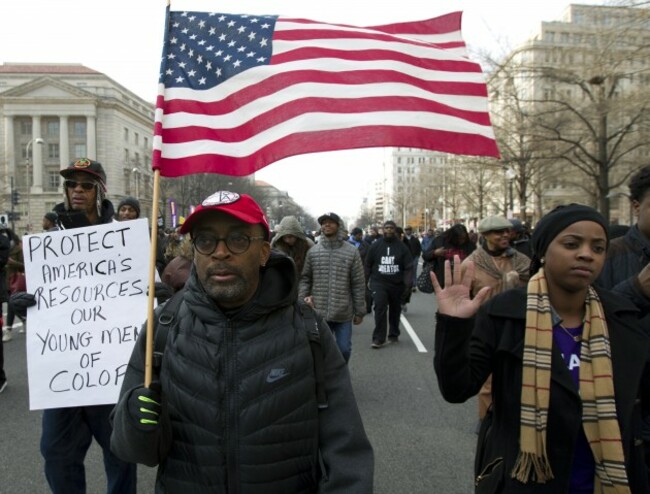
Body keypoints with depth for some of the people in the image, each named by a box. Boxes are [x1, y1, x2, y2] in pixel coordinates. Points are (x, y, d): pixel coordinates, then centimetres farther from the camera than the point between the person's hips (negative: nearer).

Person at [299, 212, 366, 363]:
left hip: (344, 313, -1)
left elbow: (358, 284, -1)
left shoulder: (351, 252, -3)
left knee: (344, 348, 10)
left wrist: (359, 311, 0)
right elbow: (305, 278, 9)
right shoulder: (312, 251, 3)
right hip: (319, 312, 1)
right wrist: (303, 298, -7)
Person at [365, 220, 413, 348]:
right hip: (379, 282, -1)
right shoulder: (375, 245, -1)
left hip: (397, 284, 1)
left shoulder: (402, 246, -2)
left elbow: (408, 267, -4)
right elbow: (368, 265, 8)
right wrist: (367, 280, 8)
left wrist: (407, 285, -9)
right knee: (380, 308, -15)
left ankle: (394, 335, 32)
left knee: (395, 310, 14)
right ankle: (378, 338, -10)